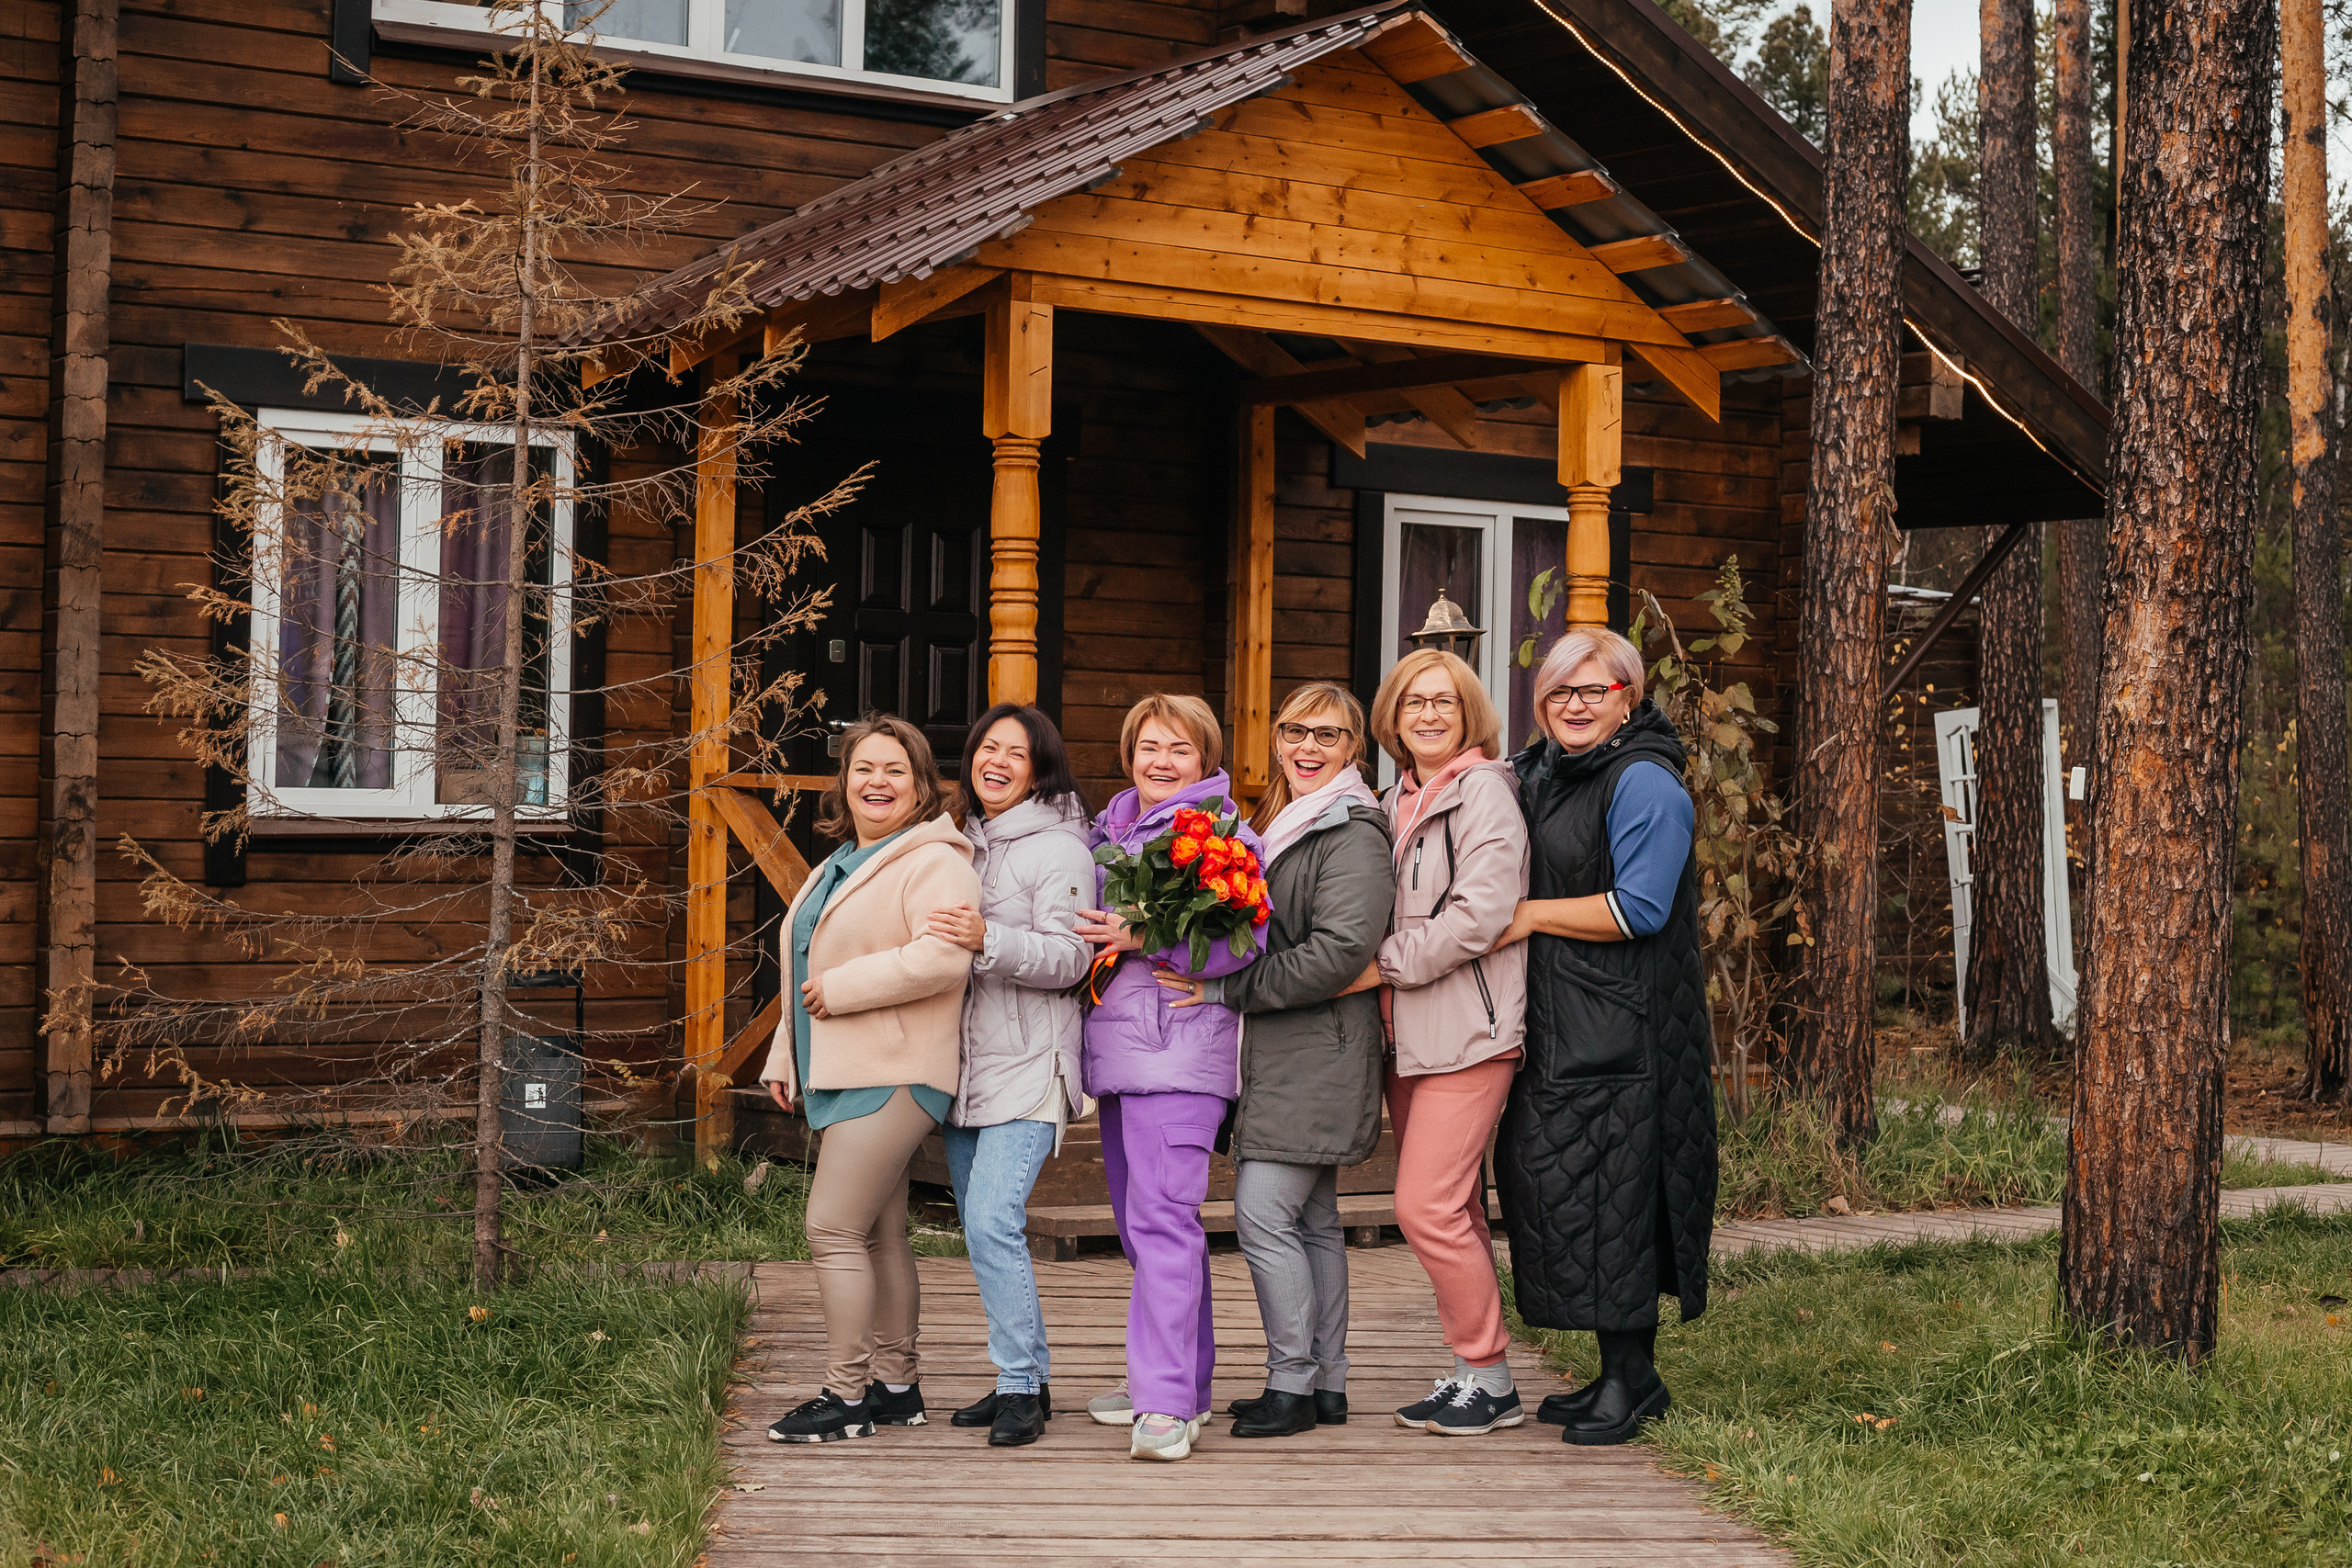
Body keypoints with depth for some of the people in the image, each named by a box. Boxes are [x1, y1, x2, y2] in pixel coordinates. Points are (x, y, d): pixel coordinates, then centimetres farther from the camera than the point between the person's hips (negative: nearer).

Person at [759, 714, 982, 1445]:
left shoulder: (932, 862, -10)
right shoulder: (840, 865, 21)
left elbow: (941, 958, -25)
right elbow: (811, 973, 29)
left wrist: (840, 988, -18)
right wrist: (785, 1057, 24)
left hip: (890, 1078, -9)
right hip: (839, 1077, 9)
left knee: (833, 1229, -11)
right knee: (878, 1234, 12)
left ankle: (847, 1394, -5)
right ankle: (895, 1385, 18)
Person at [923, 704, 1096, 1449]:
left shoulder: (1059, 849, -6)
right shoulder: (965, 843, 17)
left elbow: (1068, 958, -17)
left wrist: (988, 940, -29)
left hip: (1028, 1066, -8)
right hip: (966, 1064, 8)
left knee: (993, 1223, -18)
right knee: (981, 1229, 9)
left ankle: (1023, 1390, -9)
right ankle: (1025, 1380, 20)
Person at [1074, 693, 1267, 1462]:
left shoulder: (1226, 837, -4)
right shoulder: (1108, 829, 18)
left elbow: (1242, 945, -16)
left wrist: (1143, 938, -21)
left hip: (1181, 1051, -8)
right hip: (1113, 1051, 8)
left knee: (1162, 1217, -16)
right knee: (1140, 1221, 13)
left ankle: (1168, 1404, -18)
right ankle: (1183, 1379, 24)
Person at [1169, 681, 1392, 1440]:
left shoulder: (1353, 832, -11)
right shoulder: (1277, 823, 18)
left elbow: (1340, 950, -21)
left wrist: (1226, 988, -17)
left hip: (1317, 1055, -9)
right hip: (1278, 1056, 9)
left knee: (1263, 1212, -12)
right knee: (1312, 1218, 11)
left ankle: (1293, 1383, -3)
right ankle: (1328, 1384, 17)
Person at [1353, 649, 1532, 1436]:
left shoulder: (1483, 792, -8)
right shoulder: (1398, 799, 17)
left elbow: (1479, 915, -18)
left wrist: (1382, 966, -13)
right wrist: (1381, 973, 9)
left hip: (1469, 1030, -8)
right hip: (1410, 1038, 8)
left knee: (1426, 1207, -12)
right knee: (1453, 1210, 11)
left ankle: (1491, 1377, -1)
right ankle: (1473, 1371, 18)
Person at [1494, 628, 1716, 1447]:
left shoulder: (1643, 784, -10)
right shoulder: (1539, 774, 16)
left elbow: (1639, 909, -17)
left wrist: (1529, 916, -13)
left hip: (1624, 1033, -9)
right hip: (1555, 1030, 9)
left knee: (1612, 1192, -7)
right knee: (1558, 1186, 9)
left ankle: (1631, 1376, 2)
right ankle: (1619, 1376, 17)